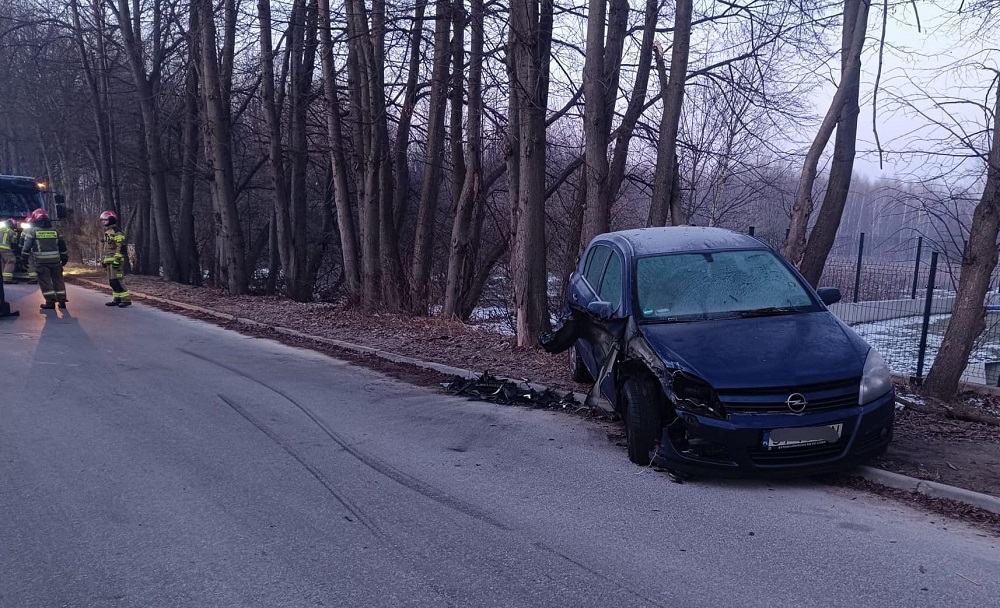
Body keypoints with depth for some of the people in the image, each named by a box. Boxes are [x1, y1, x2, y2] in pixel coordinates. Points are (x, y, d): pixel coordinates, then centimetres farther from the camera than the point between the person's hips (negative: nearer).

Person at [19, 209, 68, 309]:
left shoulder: (33, 231, -1)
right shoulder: (55, 231, 11)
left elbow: (27, 245, -3)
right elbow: (62, 245, 16)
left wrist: (24, 255, 11)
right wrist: (64, 257, 24)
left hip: (41, 261, -4)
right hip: (55, 260, 4)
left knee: (45, 281, 0)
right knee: (58, 280, 10)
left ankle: (50, 301, -4)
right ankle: (62, 300, 10)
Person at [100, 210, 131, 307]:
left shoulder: (117, 232, -11)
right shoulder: (107, 232, 20)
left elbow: (121, 247, -18)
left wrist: (117, 259, -23)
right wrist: (103, 259, 25)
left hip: (115, 260, -10)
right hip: (109, 261, 10)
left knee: (117, 280, -14)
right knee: (112, 281, 10)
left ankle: (126, 299, -12)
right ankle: (116, 299, 15)